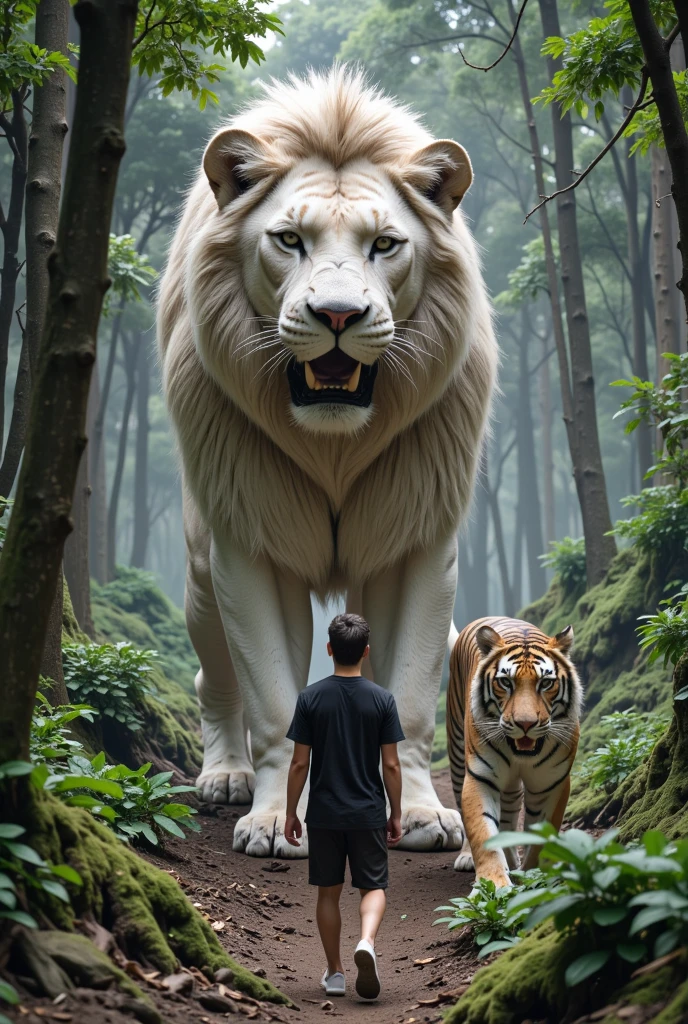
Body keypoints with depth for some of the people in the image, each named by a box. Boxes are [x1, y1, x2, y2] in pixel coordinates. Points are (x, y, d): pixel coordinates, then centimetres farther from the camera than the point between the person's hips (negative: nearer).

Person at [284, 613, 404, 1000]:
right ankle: (367, 941, -19)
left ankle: (335, 973, 17)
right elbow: (391, 766, -4)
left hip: (324, 814, 0)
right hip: (369, 813, 0)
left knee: (329, 892, 12)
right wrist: (396, 815, 7)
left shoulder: (311, 698, -5)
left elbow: (300, 763, -4)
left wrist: (291, 813, 5)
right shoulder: (383, 699, -5)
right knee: (374, 886, 9)